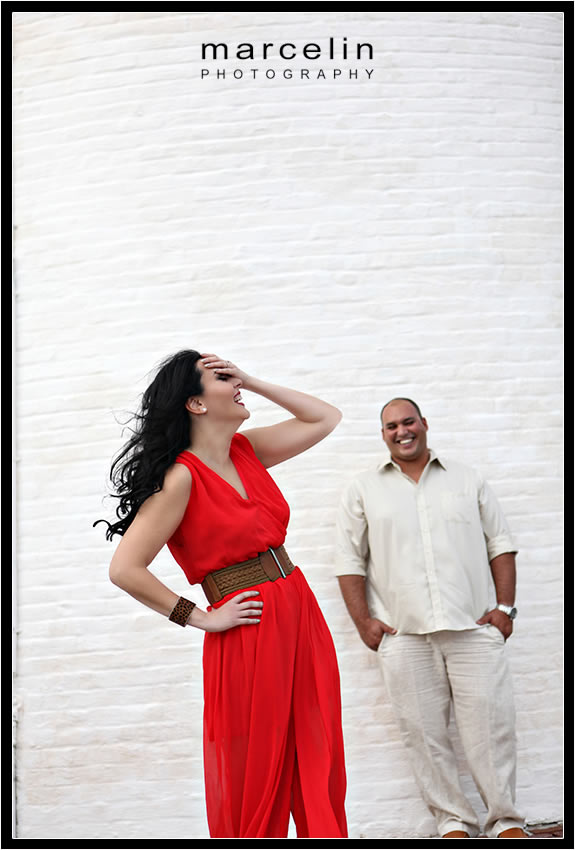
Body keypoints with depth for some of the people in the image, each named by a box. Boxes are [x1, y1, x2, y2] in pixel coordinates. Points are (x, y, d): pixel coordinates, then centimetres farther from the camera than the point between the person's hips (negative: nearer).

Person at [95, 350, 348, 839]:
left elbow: (326, 418, 18)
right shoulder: (182, 477, -13)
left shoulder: (246, 450, 9)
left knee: (320, 771, 10)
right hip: (248, 633, -7)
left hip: (301, 617, 7)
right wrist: (202, 618, -9)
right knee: (255, 785, 5)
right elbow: (125, 569, -17)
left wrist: (254, 384, 7)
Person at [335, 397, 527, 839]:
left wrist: (504, 607, 1)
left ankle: (507, 821, 14)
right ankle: (454, 820, 18)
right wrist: (364, 622, -2)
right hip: (403, 636, 0)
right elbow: (350, 560, 6)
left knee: (491, 724, 0)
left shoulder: (467, 479, 12)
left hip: (474, 628, 0)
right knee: (424, 733, 4)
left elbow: (500, 544, 11)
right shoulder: (363, 489, 8)